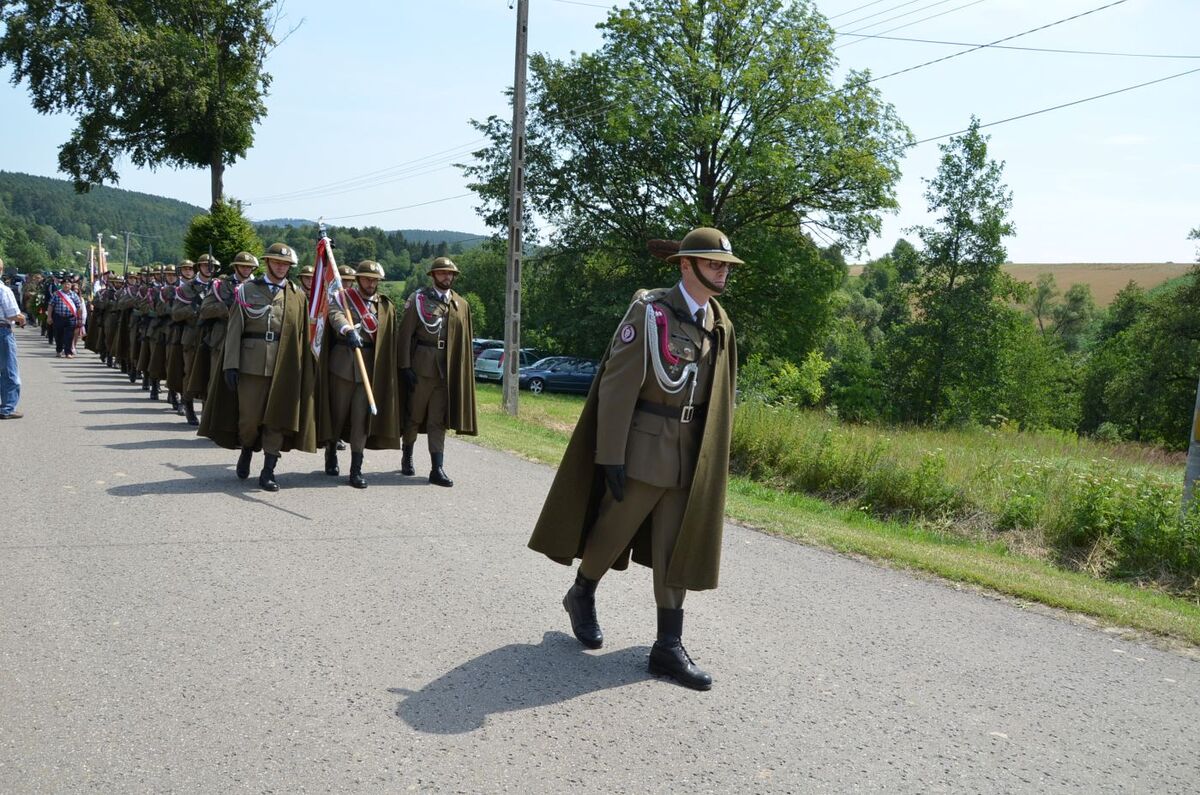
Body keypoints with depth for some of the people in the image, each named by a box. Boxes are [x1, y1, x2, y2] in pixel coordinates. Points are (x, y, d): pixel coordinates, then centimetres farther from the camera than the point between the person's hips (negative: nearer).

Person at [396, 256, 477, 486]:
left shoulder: (461, 304, 10)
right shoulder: (419, 298, 0)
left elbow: (464, 341, 11)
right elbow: (406, 333, -4)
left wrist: (462, 371, 6)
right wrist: (405, 366, -11)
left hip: (447, 370, 2)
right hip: (422, 366, -2)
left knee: (439, 421, 1)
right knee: (414, 415, 9)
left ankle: (437, 469, -1)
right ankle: (407, 457, 30)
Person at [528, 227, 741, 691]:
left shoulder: (720, 325, 7)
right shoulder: (649, 310, -11)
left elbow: (719, 396, 13)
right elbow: (618, 384, -14)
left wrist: (713, 457, 12)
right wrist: (610, 456, -17)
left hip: (690, 454, 5)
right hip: (644, 447, -5)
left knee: (677, 549, 5)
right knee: (613, 531, 9)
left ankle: (669, 648, 11)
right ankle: (582, 597, 37)